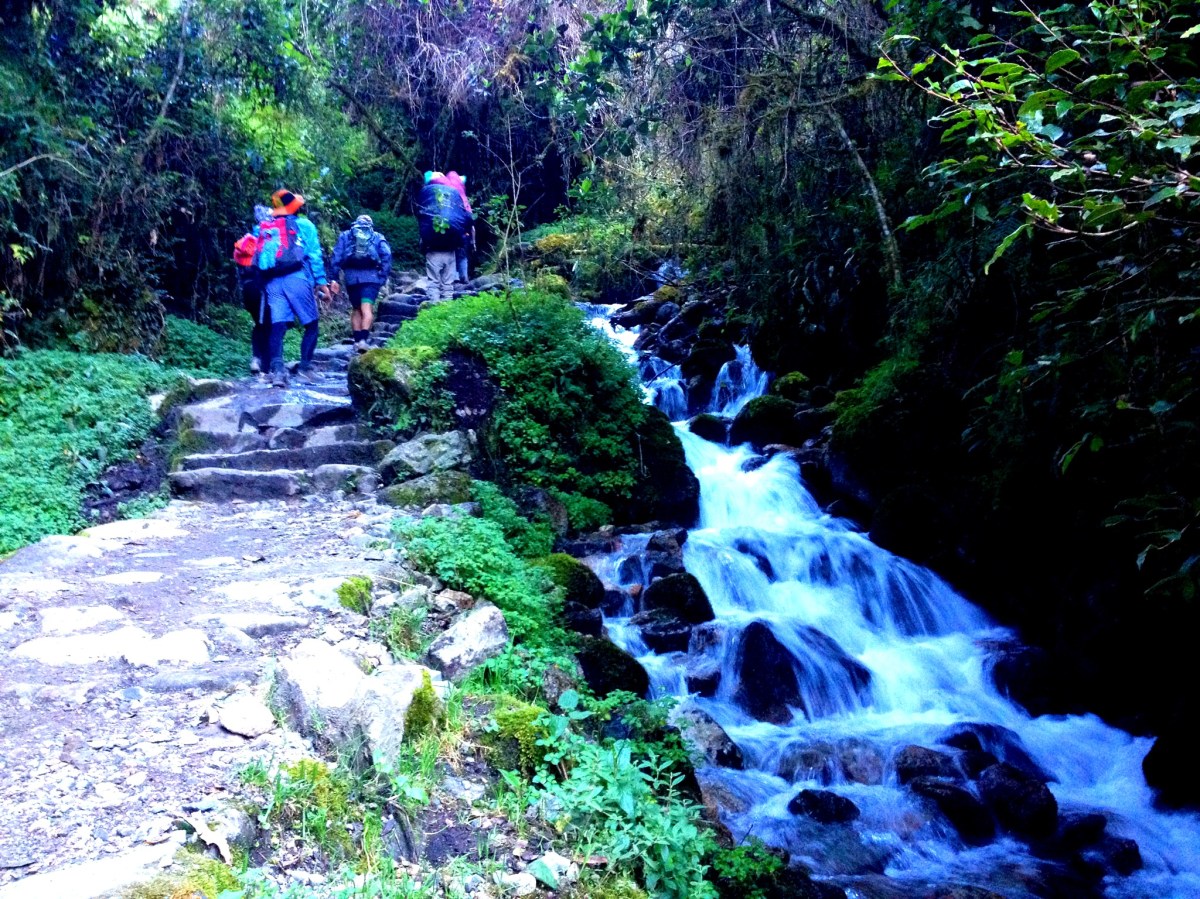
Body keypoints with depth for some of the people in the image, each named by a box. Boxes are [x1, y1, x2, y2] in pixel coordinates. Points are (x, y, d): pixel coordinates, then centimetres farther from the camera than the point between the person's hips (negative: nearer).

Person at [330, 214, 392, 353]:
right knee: (367, 309, -10)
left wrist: (333, 277, 1)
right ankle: (363, 339, -27)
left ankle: (357, 340, 10)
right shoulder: (378, 238, 15)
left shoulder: (345, 236, 17)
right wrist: (383, 277, 0)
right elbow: (387, 256, 1)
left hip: (351, 277, 2)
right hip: (371, 277, -2)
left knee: (356, 309, 15)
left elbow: (336, 256, 5)